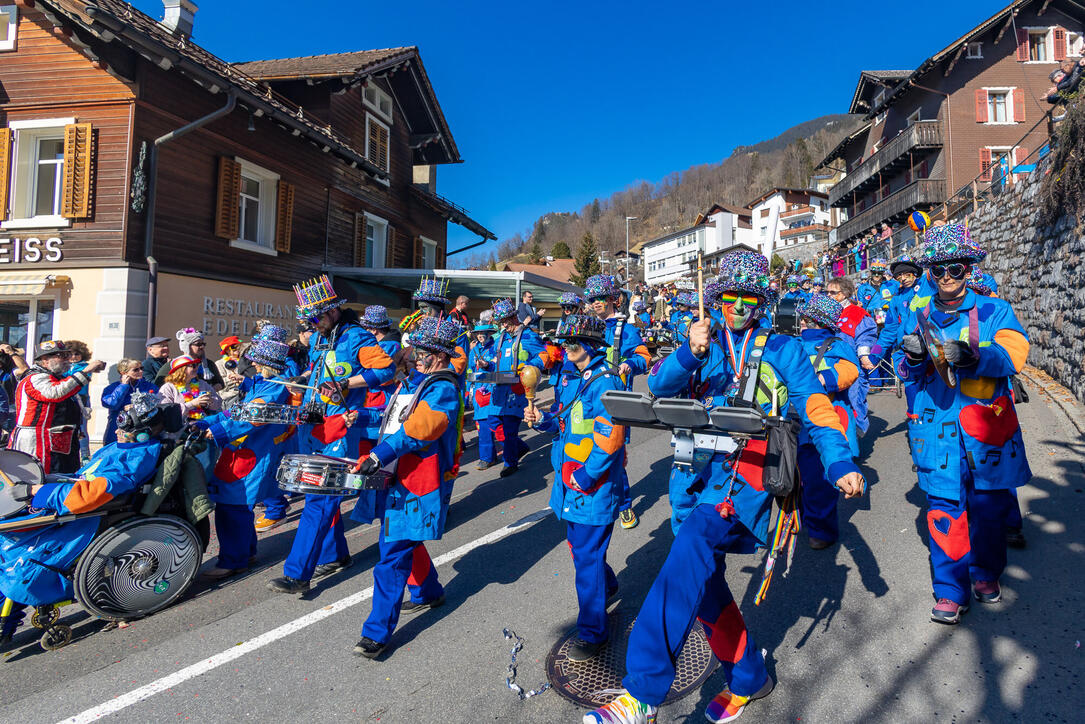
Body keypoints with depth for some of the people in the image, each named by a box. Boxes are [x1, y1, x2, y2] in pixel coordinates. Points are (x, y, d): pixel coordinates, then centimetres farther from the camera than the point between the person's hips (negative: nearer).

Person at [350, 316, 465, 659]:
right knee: (402, 542, 22)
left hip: (419, 483, -9)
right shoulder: (416, 380, 13)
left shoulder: (444, 390, -16)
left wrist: (380, 454, -36)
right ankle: (428, 592, 44)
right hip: (396, 477, 10)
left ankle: (378, 632, 4)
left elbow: (418, 430, -29)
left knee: (393, 556, -6)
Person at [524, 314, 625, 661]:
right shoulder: (568, 376, 9)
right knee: (579, 545, 24)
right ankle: (607, 584, 51)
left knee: (587, 557, -2)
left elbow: (610, 439, -23)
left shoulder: (605, 382, -18)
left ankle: (592, 632, 13)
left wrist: (585, 476, -22)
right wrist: (542, 419, -2)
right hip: (568, 480, 9)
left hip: (594, 486, -9)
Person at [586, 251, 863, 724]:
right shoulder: (709, 344, 16)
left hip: (755, 474, -5)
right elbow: (659, 386, 3)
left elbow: (815, 411, 3)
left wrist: (841, 465, -14)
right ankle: (748, 679, 32)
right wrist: (689, 353, -15)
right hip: (713, 470, 6)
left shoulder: (784, 350, 8)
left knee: (690, 551, -27)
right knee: (700, 577, 8)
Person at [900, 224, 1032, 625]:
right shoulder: (919, 316, 10)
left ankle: (985, 574, 34)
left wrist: (968, 355, -31)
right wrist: (914, 356, -11)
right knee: (944, 506, 1)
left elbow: (1012, 354, -13)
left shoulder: (994, 310, 4)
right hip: (936, 427, 1)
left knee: (988, 504, 10)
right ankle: (951, 590, 12)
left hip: (985, 425, -1)